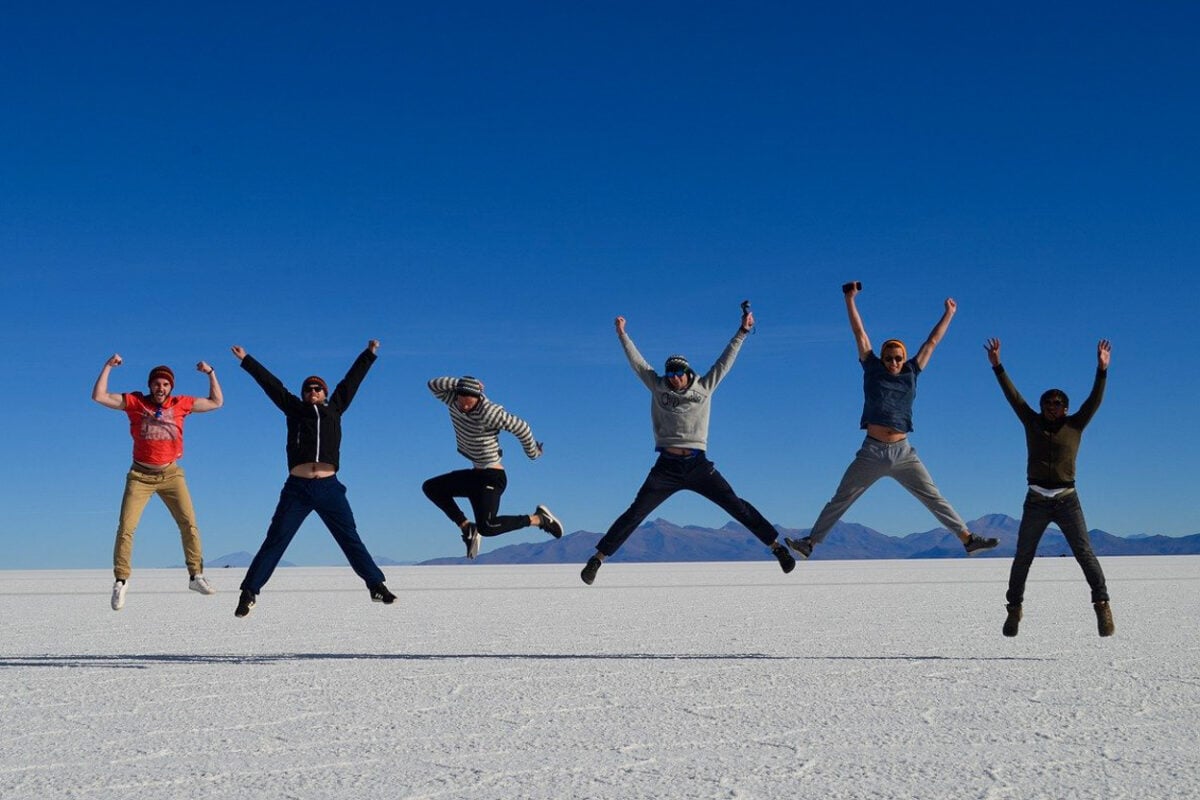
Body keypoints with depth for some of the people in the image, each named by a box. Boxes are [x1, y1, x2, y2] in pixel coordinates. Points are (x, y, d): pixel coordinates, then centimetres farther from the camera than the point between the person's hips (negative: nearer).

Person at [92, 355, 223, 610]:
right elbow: (98, 396, -7)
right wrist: (108, 366, -11)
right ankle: (121, 582, 2)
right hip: (140, 475, -1)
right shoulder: (135, 401, -1)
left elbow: (216, 402, 9)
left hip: (171, 474, 1)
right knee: (125, 529, -7)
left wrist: (210, 373, 0)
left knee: (189, 523, -8)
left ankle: (196, 575, 1)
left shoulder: (180, 404, 3)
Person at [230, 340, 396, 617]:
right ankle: (249, 593, 0)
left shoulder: (334, 410, 16)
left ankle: (377, 586, 11)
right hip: (296, 488, -1)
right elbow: (271, 383, 15)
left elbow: (351, 380, 24)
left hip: (329, 488, 1)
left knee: (351, 539, 6)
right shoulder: (295, 409, 14)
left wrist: (369, 354, 32)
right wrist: (246, 360, 17)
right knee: (275, 541, -2)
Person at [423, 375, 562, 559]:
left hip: (492, 477, -9)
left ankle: (538, 518, -8)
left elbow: (521, 427, -16)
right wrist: (460, 384, -10)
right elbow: (434, 385, 0)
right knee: (431, 488, 13)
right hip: (475, 475, 9)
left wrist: (533, 453, -2)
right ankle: (467, 528, 10)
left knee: (486, 527, -23)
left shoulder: (488, 412, -23)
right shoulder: (454, 402, -2)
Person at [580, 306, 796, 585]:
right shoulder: (658, 388, 7)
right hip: (666, 466, 0)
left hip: (698, 465, 0)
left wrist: (742, 331, 9)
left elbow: (726, 360, 10)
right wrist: (622, 334, 8)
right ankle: (597, 558, 2)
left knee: (737, 506, -1)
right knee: (634, 514, -2)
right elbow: (637, 361, 10)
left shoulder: (705, 387, 8)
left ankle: (776, 545, 6)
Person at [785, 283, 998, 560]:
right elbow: (860, 334, 7)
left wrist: (948, 314, 26)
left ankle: (968, 539, 4)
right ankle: (810, 542, 1)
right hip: (872, 452, -1)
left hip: (903, 453, 2)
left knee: (935, 499, 2)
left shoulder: (911, 373, 10)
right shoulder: (873, 369, 6)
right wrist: (850, 299, 6)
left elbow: (932, 342, 19)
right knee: (839, 500, 0)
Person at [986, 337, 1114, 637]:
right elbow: (1013, 396, 5)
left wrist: (1102, 369, -15)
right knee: (1022, 556, 4)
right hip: (1036, 500, 1)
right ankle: (1014, 609, 13)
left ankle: (1102, 605, -7)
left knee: (1085, 553, -9)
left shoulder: (1075, 425, 5)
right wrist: (997, 366, 0)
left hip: (1067, 500, -1)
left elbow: (1095, 400, -4)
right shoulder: (1032, 423, 8)